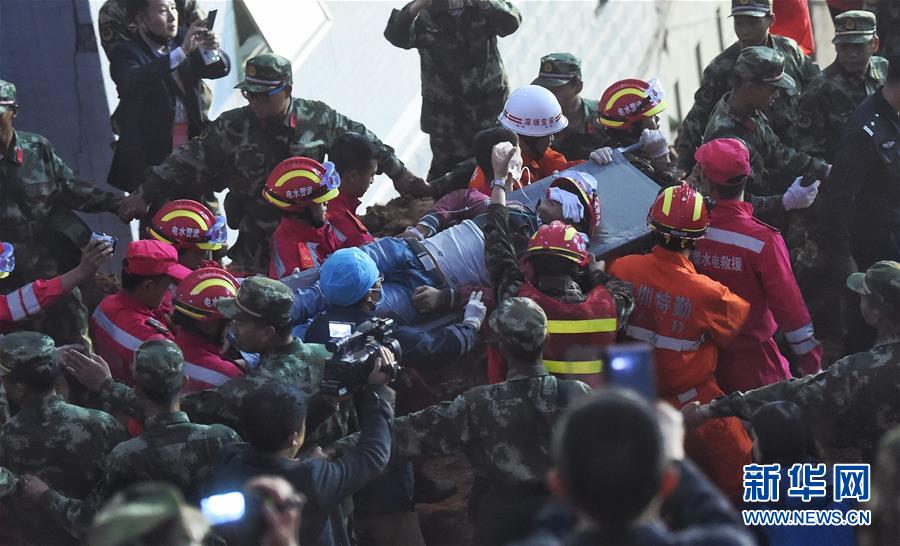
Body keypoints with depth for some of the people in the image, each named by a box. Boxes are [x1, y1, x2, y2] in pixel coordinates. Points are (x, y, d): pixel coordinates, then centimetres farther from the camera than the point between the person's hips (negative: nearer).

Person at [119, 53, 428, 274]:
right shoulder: (231, 128, -2)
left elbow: (362, 141, 13)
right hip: (255, 244, 0)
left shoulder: (318, 119, -1)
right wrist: (146, 194, 0)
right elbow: (189, 162, 2)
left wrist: (399, 174, 20)